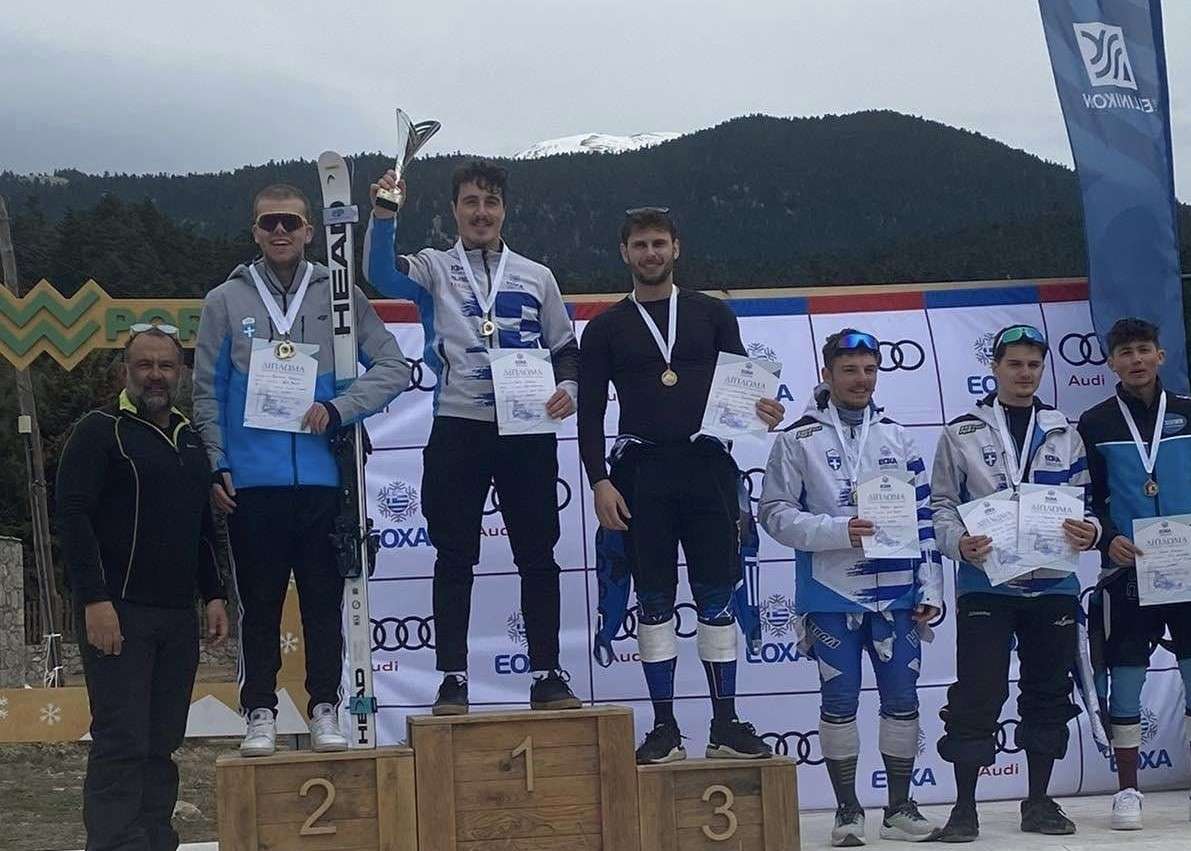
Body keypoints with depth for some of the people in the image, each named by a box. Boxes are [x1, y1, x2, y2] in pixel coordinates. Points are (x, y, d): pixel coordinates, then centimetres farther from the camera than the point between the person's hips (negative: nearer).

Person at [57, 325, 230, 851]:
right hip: (117, 612, -6)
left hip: (177, 616, 6)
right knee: (121, 742, -9)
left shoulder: (190, 438, 18)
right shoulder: (100, 431, -2)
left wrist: (213, 595, 16)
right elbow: (73, 516, -10)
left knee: (162, 743, 7)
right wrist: (95, 600, -18)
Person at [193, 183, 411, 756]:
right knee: (259, 604, 5)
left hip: (322, 478, 0)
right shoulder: (226, 302, 6)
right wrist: (217, 467, -3)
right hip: (251, 482, 0)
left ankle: (325, 708, 15)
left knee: (324, 601, 6)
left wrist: (338, 409, -10)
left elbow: (393, 367, 3)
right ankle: (260, 711, 13)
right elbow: (207, 393, 6)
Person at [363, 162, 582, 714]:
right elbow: (381, 274, -13)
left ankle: (547, 673, 11)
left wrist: (568, 388, -3)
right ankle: (452, 678, 7)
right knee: (454, 559, 1)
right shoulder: (434, 269, 7)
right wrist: (383, 217, -29)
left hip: (527, 431, 2)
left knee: (537, 556, 4)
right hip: (457, 430, -1)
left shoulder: (536, 277, 14)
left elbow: (565, 347, 17)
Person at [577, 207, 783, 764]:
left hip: (707, 467, 0)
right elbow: (590, 412, 5)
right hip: (641, 472, 0)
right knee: (654, 599, 3)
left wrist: (761, 412, -13)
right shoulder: (606, 329, 9)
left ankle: (726, 726, 8)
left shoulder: (713, 316, 11)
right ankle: (665, 728, 9)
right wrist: (600, 482, -6)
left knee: (717, 595, 1)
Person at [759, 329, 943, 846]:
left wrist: (930, 589, 5)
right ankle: (848, 811, 15)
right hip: (831, 595, -3)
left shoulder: (896, 437, 10)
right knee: (840, 701, 3)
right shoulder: (798, 440, -1)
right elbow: (774, 513, -6)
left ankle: (900, 809, 18)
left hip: (895, 593, 3)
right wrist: (838, 531, -18)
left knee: (902, 698, 5)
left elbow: (923, 516, 11)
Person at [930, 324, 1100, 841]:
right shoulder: (962, 434, 3)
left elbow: (1084, 501, 12)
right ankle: (964, 807, 3)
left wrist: (1089, 531, -10)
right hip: (986, 583, -3)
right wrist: (959, 543, -16)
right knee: (977, 695, -6)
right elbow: (942, 503, 3)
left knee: (1049, 694, 9)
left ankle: (1038, 802, 20)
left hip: (1053, 583, 3)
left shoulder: (1063, 433, 11)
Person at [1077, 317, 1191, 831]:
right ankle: (1127, 791, 11)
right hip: (1126, 571, -1)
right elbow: (1083, 499, 5)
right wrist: (1108, 540, -11)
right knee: (1125, 677, 1)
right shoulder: (1094, 425, 4)